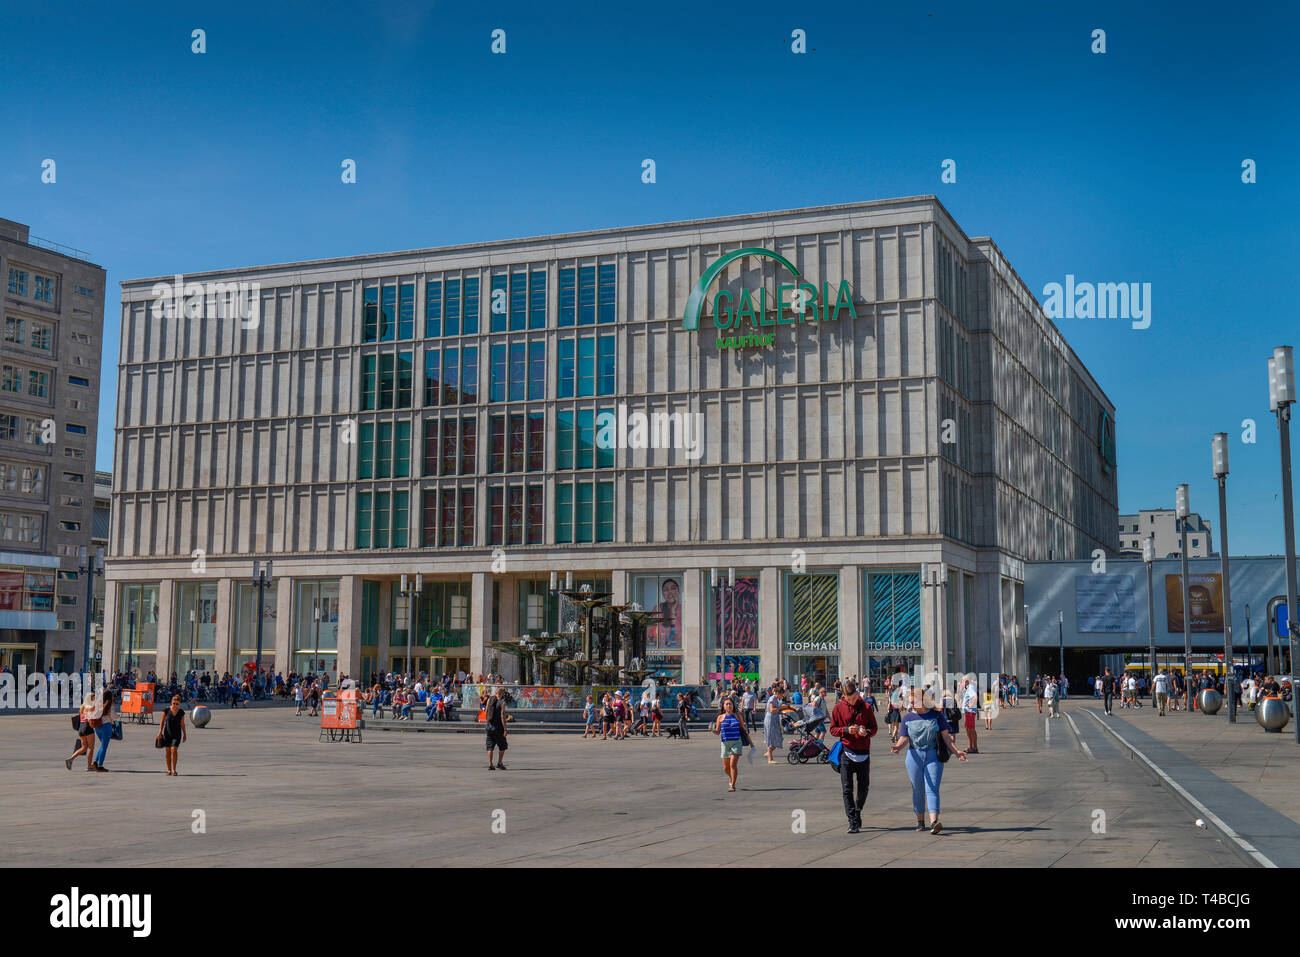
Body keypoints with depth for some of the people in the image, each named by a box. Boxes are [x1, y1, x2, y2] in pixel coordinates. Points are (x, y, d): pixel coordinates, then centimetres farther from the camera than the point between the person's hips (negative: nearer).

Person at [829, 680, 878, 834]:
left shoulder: (866, 707, 2)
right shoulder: (838, 708, 1)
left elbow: (874, 727, 8)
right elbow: (833, 729, 4)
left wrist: (867, 732, -14)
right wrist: (846, 730, -15)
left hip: (864, 752, 1)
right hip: (846, 752, -1)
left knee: (864, 787, 10)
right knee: (847, 788, -8)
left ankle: (857, 812, 36)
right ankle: (853, 822, -7)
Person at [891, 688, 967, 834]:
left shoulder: (937, 715, 4)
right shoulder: (908, 718, 8)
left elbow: (946, 736, 3)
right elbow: (904, 738, 3)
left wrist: (956, 751, -8)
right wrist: (897, 746, -19)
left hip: (933, 756, -2)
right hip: (915, 756, 2)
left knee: (932, 789, -12)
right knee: (918, 789, 7)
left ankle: (934, 821, -23)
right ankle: (920, 820, 20)